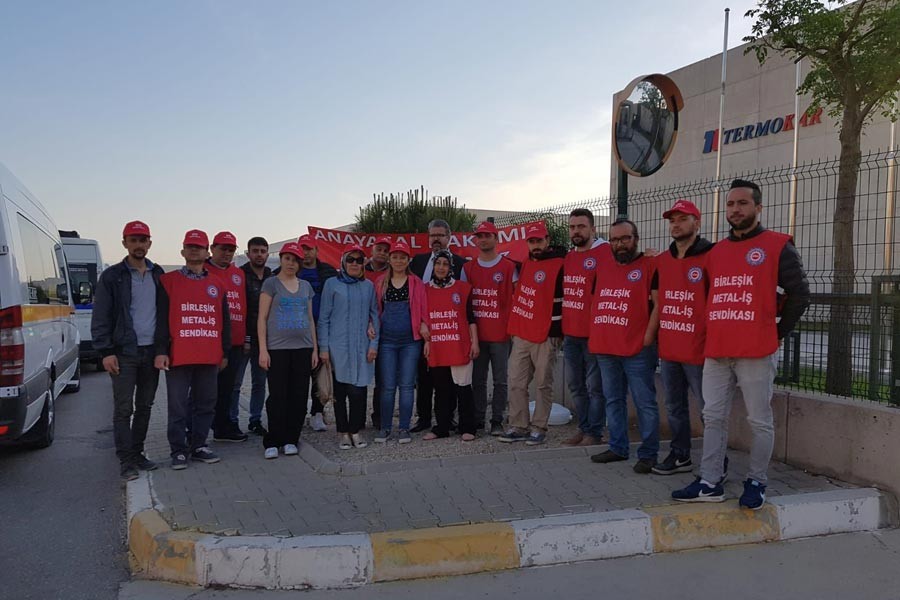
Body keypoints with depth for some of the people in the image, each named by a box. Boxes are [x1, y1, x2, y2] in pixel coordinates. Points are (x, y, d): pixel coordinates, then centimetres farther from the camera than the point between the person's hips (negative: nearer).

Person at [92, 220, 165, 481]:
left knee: (144, 407, 11)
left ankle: (137, 453, 21)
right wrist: (106, 351, -10)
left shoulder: (158, 274, 11)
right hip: (124, 352, -4)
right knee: (123, 409, -3)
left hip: (151, 351, 4)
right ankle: (126, 460, 4)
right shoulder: (112, 276, -1)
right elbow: (100, 317, -3)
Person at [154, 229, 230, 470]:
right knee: (178, 406, 2)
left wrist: (225, 352, 14)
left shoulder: (216, 285, 13)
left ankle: (198, 446, 22)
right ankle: (179, 451, 12)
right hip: (179, 357, -4)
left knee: (206, 403, 10)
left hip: (210, 357, 4)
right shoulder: (168, 281, 3)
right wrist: (161, 351, -9)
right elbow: (161, 319, -2)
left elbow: (225, 321, 16)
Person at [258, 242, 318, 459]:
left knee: (299, 396, 4)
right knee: (277, 396, -4)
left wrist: (315, 348, 13)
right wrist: (263, 349, -9)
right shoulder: (271, 283, 2)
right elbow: (262, 318, -2)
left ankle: (291, 440, 15)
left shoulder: (305, 286, 14)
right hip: (277, 347, -4)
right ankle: (272, 442, 7)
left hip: (303, 347, 4)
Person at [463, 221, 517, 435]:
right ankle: (477, 419, 17)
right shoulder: (468, 268, 10)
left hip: (500, 333, -3)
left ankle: (497, 421, 11)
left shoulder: (509, 267, 0)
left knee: (500, 380, 2)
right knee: (477, 379, 8)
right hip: (476, 333, 3)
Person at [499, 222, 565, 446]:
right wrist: (514, 326, 19)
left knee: (543, 385, 4)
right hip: (521, 334, 7)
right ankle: (518, 427, 15)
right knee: (516, 383, 6)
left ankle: (539, 429, 13)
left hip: (545, 336, -6)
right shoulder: (526, 262, 13)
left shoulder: (559, 264, -8)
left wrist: (559, 331, -7)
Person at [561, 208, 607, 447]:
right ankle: (583, 428, 28)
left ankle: (595, 433, 13)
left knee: (594, 387, 2)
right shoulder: (568, 257, 13)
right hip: (570, 333, 8)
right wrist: (561, 328, 18)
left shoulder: (604, 253, -11)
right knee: (575, 385, 15)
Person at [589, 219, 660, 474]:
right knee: (613, 400, 15)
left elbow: (659, 303, -10)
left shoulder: (649, 265, -5)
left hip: (637, 349, -6)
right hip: (604, 347, 6)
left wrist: (648, 336, -14)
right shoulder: (603, 260, 11)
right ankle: (618, 447, 26)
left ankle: (649, 454, 10)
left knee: (645, 403, 1)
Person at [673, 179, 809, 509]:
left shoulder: (777, 246, 0)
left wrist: (777, 333, 0)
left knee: (759, 421, 3)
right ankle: (710, 483, 15)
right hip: (716, 352, 5)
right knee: (713, 418, 7)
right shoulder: (716, 252, 15)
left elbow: (799, 294, -1)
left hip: (756, 353, -5)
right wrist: (714, 333, 13)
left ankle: (756, 483, 17)